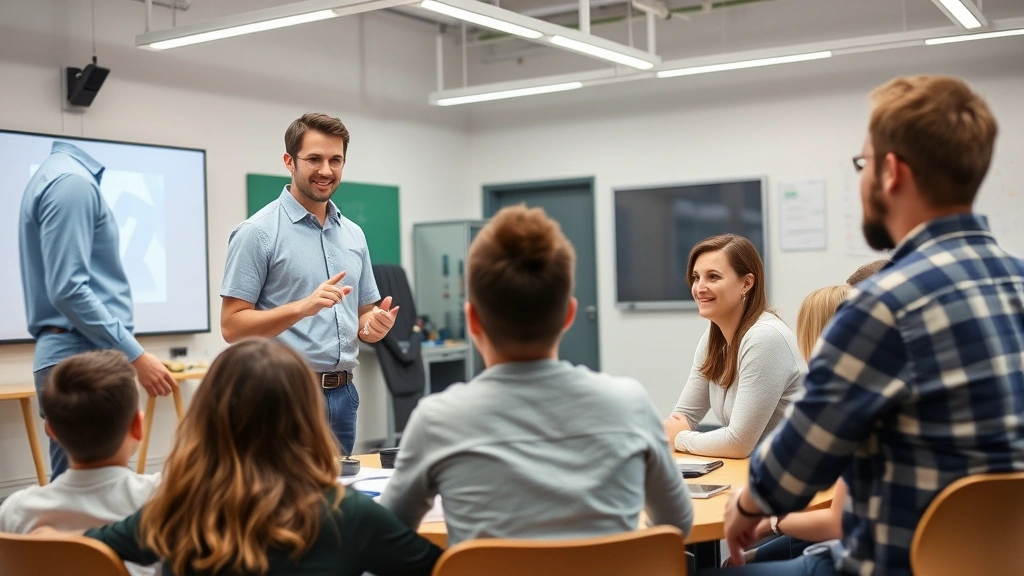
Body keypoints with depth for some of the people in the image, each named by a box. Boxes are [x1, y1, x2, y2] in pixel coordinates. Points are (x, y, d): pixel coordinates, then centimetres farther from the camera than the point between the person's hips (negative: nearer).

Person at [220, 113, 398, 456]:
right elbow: (232, 326, -12)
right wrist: (303, 307, -24)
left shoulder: (354, 235, 11)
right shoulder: (259, 232, -8)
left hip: (342, 395, 6)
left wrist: (375, 325, -6)